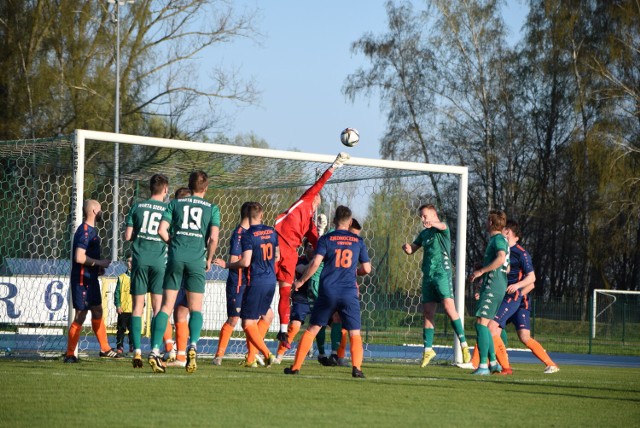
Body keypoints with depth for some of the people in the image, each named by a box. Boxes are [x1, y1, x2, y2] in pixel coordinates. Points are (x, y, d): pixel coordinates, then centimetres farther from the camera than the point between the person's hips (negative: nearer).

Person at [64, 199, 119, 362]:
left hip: (91, 279, 10)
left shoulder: (92, 230, 13)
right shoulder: (84, 231, -18)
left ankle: (105, 349, 27)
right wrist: (99, 263, -17)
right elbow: (79, 257, -26)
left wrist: (98, 267, 10)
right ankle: (69, 354, 1)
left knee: (97, 312, 17)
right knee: (80, 316, -6)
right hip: (82, 280, -10)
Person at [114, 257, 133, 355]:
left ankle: (132, 347, 8)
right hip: (123, 309, 0)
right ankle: (120, 347, 4)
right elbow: (117, 292, 4)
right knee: (121, 329, 0)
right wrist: (117, 305, -5)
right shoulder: (122, 277, 6)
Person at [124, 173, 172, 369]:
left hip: (140, 260, 1)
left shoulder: (137, 207, 6)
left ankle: (137, 351, -5)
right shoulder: (169, 209, 2)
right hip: (159, 262, -1)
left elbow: (127, 236, 4)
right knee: (158, 307, 5)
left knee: (138, 306, 3)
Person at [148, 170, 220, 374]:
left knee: (166, 306, 4)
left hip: (176, 257, 1)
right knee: (195, 308, 6)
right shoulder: (212, 208, 8)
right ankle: (193, 345, -17)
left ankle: (155, 350, -7)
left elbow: (162, 230, 2)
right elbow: (214, 238, -3)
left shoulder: (175, 203, 11)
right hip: (197, 259, -1)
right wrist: (209, 259, 12)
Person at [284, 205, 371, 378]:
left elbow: (315, 263, -9)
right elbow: (367, 268, 8)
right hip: (349, 293, 0)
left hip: (327, 292, 0)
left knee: (312, 329, 9)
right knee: (355, 333, 6)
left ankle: (296, 366, 9)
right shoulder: (358, 241, 7)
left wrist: (300, 281, 3)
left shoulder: (326, 239, 1)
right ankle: (356, 367, -13)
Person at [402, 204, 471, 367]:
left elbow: (442, 226, -25)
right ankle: (428, 350, 11)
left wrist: (432, 223, -50)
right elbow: (411, 250, 24)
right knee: (427, 312, 5)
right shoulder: (424, 233, 19)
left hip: (442, 273, -7)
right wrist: (406, 247, -3)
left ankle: (463, 344, -17)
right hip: (428, 276, 7)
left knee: (449, 306, -19)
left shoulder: (442, 228, -1)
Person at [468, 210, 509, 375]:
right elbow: (506, 267, 30)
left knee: (481, 322, -15)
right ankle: (493, 362, 14)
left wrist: (481, 271, -24)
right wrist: (481, 273, 28)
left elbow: (501, 258, -28)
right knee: (483, 324, 12)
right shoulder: (497, 239, 21)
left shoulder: (498, 239, -9)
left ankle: (483, 365, -19)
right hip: (489, 287, 10)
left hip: (493, 287, -10)